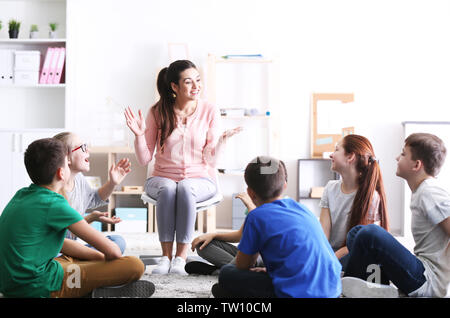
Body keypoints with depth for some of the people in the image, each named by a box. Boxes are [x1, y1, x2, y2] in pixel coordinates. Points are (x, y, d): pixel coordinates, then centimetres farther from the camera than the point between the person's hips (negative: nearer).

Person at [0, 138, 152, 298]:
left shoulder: (21, 195, 10)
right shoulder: (54, 205, -16)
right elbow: (111, 250, -13)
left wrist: (100, 256, 13)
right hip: (37, 288, -10)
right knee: (135, 265, -15)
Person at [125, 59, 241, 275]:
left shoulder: (209, 112, -2)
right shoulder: (158, 112, -3)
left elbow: (210, 161, -4)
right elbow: (144, 160, -1)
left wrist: (222, 140, -20)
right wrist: (139, 135, -17)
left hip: (199, 179, 0)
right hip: (162, 178, 1)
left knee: (186, 188, -34)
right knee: (167, 189, -34)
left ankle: (181, 257, -29)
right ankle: (166, 256, -28)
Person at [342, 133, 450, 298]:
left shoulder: (431, 193, -14)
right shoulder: (420, 191, 15)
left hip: (431, 280, -10)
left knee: (370, 233, -26)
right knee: (356, 232, 14)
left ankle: (343, 286, -3)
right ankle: (378, 286, -4)